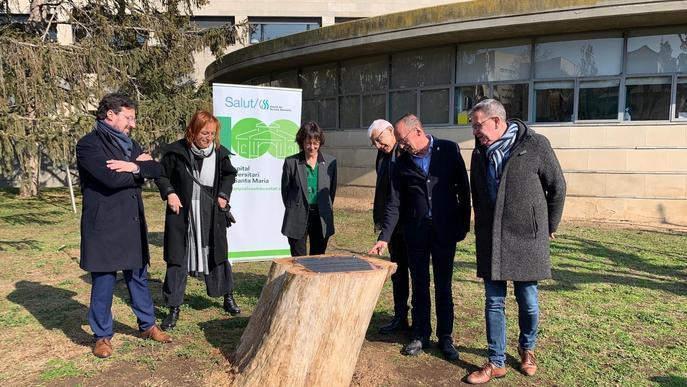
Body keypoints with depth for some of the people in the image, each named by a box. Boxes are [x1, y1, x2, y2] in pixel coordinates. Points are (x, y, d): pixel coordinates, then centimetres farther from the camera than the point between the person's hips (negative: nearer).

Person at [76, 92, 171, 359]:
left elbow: (156, 170, 2)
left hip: (133, 222, 7)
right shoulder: (89, 144, -10)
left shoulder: (129, 143, 13)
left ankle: (147, 325, 31)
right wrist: (139, 167, -9)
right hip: (104, 225, -7)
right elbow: (112, 178, -24)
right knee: (104, 283, 4)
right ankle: (102, 336, 20)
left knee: (138, 277, 17)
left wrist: (134, 166, -16)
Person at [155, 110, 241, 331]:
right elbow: (162, 175, 3)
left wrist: (223, 194, 4)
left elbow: (230, 174, 15)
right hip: (182, 214, -2)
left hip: (212, 215, 2)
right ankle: (174, 308, 14)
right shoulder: (176, 151, -10)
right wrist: (169, 193, -11)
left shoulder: (219, 153, -3)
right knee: (177, 259, 3)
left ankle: (228, 297, 31)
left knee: (217, 254, 13)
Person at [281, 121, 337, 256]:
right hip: (297, 218, -2)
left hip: (322, 219, 2)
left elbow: (332, 189, 10)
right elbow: (285, 190, 6)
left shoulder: (330, 162, 2)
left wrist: (325, 209, 9)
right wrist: (292, 209, 8)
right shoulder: (291, 162, -3)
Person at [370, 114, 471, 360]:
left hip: (445, 230, -1)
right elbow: (394, 203, 0)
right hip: (416, 231, 2)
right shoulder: (402, 163, 1)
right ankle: (420, 335, 24)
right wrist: (384, 237, -8)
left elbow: (463, 187, 1)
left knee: (443, 287, 8)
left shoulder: (449, 150, -4)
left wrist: (464, 224, 0)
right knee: (419, 286, 11)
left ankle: (445, 337, 21)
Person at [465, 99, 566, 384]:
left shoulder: (535, 145, -8)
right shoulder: (480, 153, 7)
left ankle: (527, 349, 33)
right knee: (493, 302, 6)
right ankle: (496, 362, 18)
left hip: (526, 237, -4)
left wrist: (549, 226, 7)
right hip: (490, 239, 4)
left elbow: (557, 187, 0)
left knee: (527, 300, 7)